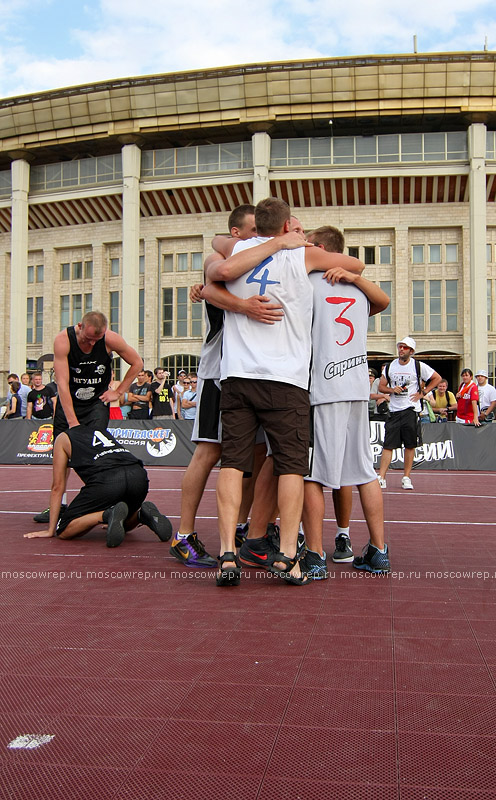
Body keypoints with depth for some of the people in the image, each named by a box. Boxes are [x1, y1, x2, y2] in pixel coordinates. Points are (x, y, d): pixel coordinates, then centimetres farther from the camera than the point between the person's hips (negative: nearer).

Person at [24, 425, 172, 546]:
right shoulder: (102, 430, 39)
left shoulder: (62, 438, 25)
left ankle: (108, 515, -16)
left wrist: (51, 530, 27)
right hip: (139, 475, 6)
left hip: (106, 480, -5)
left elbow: (57, 487, 23)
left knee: (63, 531, 8)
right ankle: (142, 513, 0)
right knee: (126, 524, 34)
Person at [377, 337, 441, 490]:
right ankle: (381, 478, -5)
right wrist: (392, 389, -9)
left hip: (411, 410, -2)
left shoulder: (419, 366, -1)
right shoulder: (390, 366, 7)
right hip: (394, 410, 2)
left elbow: (437, 378, 7)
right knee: (388, 445, -3)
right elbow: (381, 386, 12)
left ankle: (406, 478, 13)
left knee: (410, 446, 2)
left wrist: (422, 393, 1)